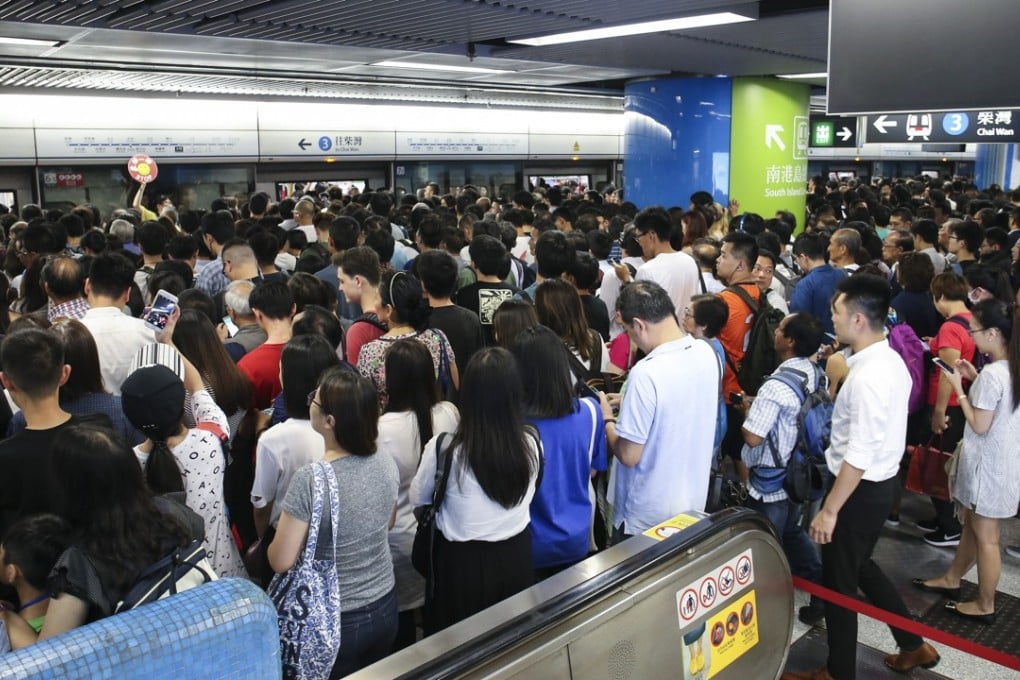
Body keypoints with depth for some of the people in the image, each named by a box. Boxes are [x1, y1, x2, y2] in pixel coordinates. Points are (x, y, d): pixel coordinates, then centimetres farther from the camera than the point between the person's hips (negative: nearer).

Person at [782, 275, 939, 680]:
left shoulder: (867, 376, -28)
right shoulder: (890, 361, 3)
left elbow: (859, 455, -27)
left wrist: (829, 510, -21)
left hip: (861, 489, -10)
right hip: (880, 482, 10)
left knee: (838, 582, 9)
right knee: (859, 567, 27)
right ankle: (913, 646, 40)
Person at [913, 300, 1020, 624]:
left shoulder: (992, 374, -26)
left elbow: (979, 426, -21)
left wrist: (958, 388, -14)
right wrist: (975, 378, 5)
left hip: (988, 464, -9)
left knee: (985, 536, 5)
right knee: (971, 523, 23)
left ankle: (985, 606, 19)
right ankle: (952, 579, 39)